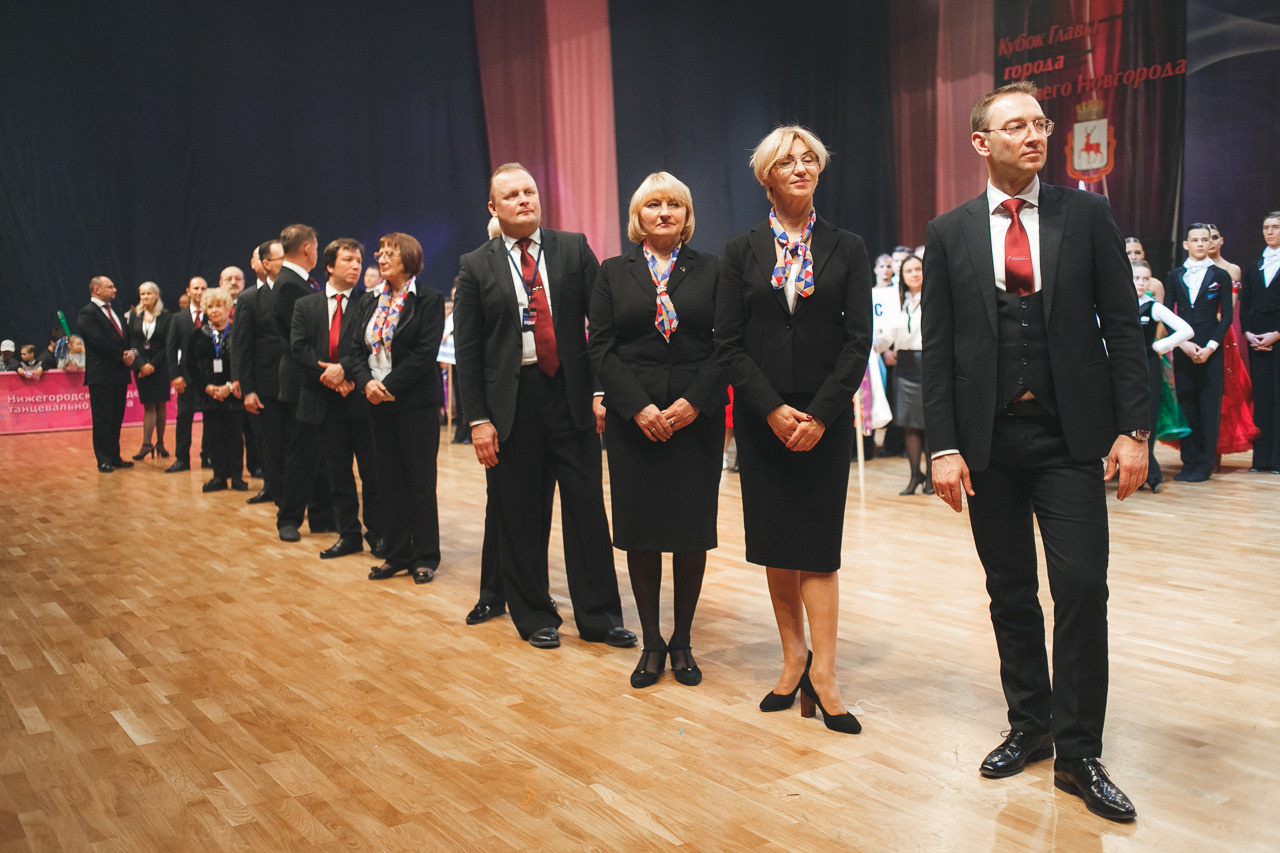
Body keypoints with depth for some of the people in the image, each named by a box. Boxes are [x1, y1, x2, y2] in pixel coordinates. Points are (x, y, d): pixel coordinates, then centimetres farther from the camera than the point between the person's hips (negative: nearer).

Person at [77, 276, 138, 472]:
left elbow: (124, 337, 18)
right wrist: (123, 355, -12)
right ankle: (104, 460, 4)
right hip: (101, 375, -8)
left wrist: (132, 352, -3)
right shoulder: (87, 313, -7)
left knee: (117, 418, 10)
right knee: (103, 419, -2)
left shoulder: (113, 312, 20)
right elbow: (99, 341, -17)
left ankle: (115, 457, 16)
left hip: (120, 374, 8)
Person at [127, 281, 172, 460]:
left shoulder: (167, 317, 0)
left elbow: (167, 346, -5)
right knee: (149, 405, -2)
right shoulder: (134, 318, 7)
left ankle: (160, 443, 9)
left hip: (160, 366, -1)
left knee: (160, 404, 2)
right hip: (141, 367, 1)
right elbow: (132, 344, 1)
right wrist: (142, 365, -12)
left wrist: (152, 365, -12)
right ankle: (147, 444, -5)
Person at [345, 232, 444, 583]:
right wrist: (366, 383, -10)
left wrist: (390, 385, -16)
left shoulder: (428, 300, -5)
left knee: (420, 480, 0)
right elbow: (356, 349, 8)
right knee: (388, 480, 9)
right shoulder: (370, 302, 13)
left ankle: (425, 557, 10)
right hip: (379, 404, 6)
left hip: (416, 402, -6)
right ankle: (397, 554, 19)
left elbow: (425, 353, -14)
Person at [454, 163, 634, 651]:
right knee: (520, 518, 8)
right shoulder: (476, 267, 5)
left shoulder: (574, 249, 6)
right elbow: (467, 348, 2)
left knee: (587, 509, 4)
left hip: (572, 396, 0)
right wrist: (478, 419, -4)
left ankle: (598, 616, 17)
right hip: (511, 403, 0)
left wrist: (602, 390, -6)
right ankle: (534, 617, 24)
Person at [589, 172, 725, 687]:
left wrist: (695, 402, -12)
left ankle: (682, 641, 18)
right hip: (634, 420, 0)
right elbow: (600, 349, 1)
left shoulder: (710, 270, 8)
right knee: (640, 530, 3)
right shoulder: (613, 273, 9)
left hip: (697, 417, 0)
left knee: (693, 529, 3)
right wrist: (638, 406, -11)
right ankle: (651, 642, 17)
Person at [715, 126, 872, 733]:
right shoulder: (742, 252, 4)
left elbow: (858, 341, -2)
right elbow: (729, 343, -1)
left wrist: (819, 414, -12)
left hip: (824, 417, -1)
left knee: (819, 545, -1)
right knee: (774, 543, 6)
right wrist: (773, 410, -12)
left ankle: (821, 673, 5)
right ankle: (794, 661, 18)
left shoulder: (847, 250, 4)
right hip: (762, 418, 1)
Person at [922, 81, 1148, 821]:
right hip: (988, 438, 1)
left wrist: (1134, 429, -7)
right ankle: (1030, 725, 27)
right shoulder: (950, 233, 4)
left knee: (1082, 586, -4)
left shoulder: (1087, 215, 4)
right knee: (1010, 591, 10)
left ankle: (1079, 753, 10)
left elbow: (1123, 326, 1)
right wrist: (944, 446, -5)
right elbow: (938, 346, 2)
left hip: (1070, 434, -1)